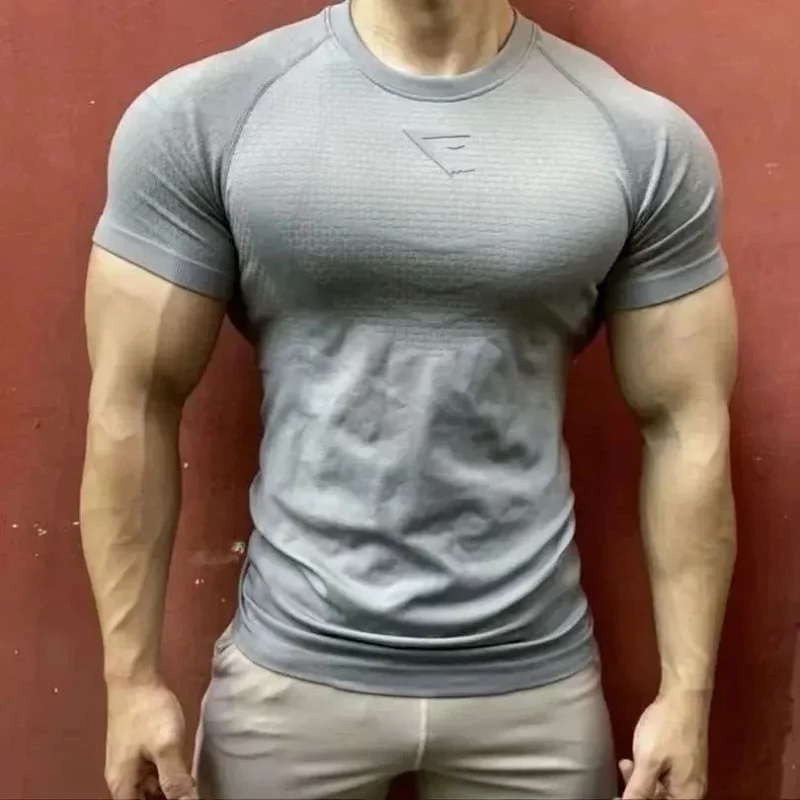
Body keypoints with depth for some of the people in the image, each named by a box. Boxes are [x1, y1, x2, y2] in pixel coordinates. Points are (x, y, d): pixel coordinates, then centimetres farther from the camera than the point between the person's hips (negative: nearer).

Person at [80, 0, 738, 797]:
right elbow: (135, 404, -4)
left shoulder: (643, 139, -5)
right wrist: (131, 676, -3)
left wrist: (686, 692, -1)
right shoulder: (199, 117, -7)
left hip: (536, 680, 1)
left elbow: (686, 424, -2)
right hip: (291, 673, 0)